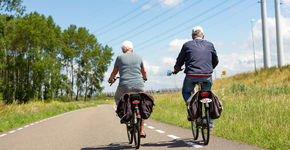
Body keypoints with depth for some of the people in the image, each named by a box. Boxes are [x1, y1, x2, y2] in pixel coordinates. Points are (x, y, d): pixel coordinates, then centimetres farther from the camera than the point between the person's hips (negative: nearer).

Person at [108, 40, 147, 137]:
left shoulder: (120, 58, 5)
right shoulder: (138, 57, 12)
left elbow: (114, 72, 14)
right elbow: (143, 72, 25)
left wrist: (110, 79, 36)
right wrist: (144, 78, 48)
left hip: (124, 86, -2)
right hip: (139, 86, 2)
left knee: (117, 98, 30)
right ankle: (142, 130, 16)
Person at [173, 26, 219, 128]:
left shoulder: (187, 45, 9)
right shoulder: (210, 45, 15)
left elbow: (179, 61, 16)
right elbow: (216, 61, 26)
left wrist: (176, 70, 37)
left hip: (191, 76, -2)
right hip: (207, 76, 2)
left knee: (186, 92, 25)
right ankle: (210, 121, 19)